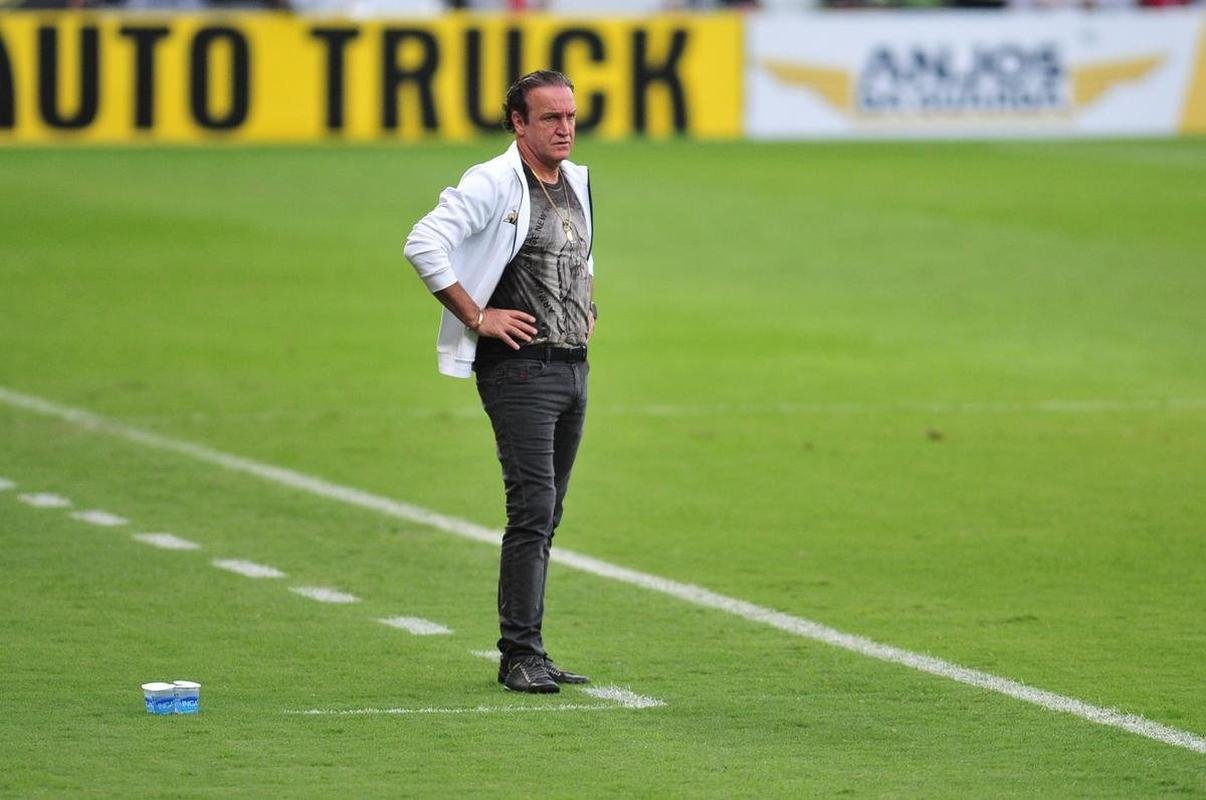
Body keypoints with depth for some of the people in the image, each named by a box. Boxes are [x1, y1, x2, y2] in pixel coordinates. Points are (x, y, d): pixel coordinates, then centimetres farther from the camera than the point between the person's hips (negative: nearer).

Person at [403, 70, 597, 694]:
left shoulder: (577, 184, 14)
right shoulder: (493, 185, -11)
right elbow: (423, 244, -21)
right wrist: (477, 317, -19)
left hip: (573, 365, 8)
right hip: (519, 367, -8)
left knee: (544, 517, 9)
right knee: (534, 509, -15)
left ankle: (527, 656, 13)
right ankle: (520, 656, -14)